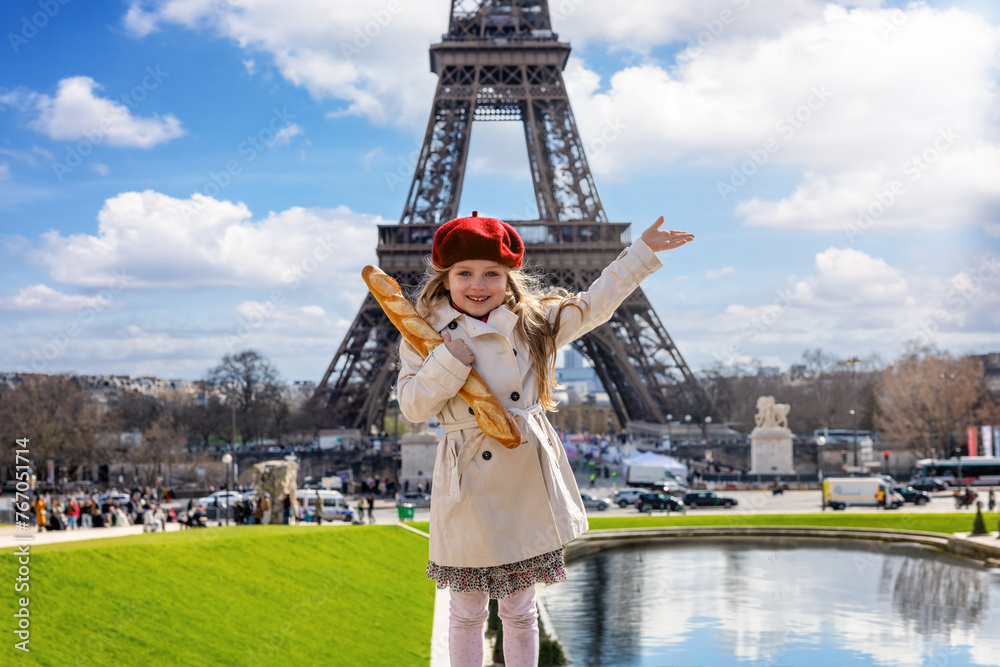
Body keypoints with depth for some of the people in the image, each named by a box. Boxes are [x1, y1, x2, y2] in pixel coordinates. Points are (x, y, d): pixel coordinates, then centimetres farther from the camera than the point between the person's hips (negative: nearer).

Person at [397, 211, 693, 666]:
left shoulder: (533, 322, 4)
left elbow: (594, 305, 10)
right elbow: (412, 406, -6)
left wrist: (642, 251, 9)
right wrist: (448, 363, -19)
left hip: (526, 480, 2)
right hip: (469, 484, -2)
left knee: (520, 608, 15)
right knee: (468, 610, 10)